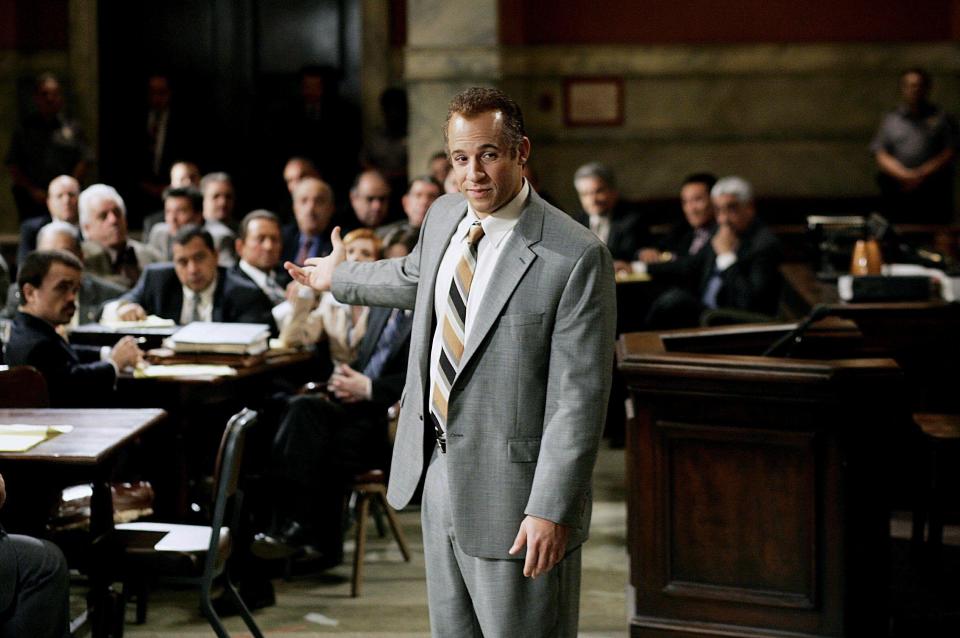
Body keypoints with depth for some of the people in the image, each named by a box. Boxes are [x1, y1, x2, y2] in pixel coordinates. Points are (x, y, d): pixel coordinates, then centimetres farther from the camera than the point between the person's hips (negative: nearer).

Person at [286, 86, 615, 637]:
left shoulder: (577, 257, -19)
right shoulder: (444, 217, 5)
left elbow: (579, 396, -20)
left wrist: (551, 509, -23)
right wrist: (339, 278, 45)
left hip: (511, 489, -7)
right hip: (439, 473, 8)